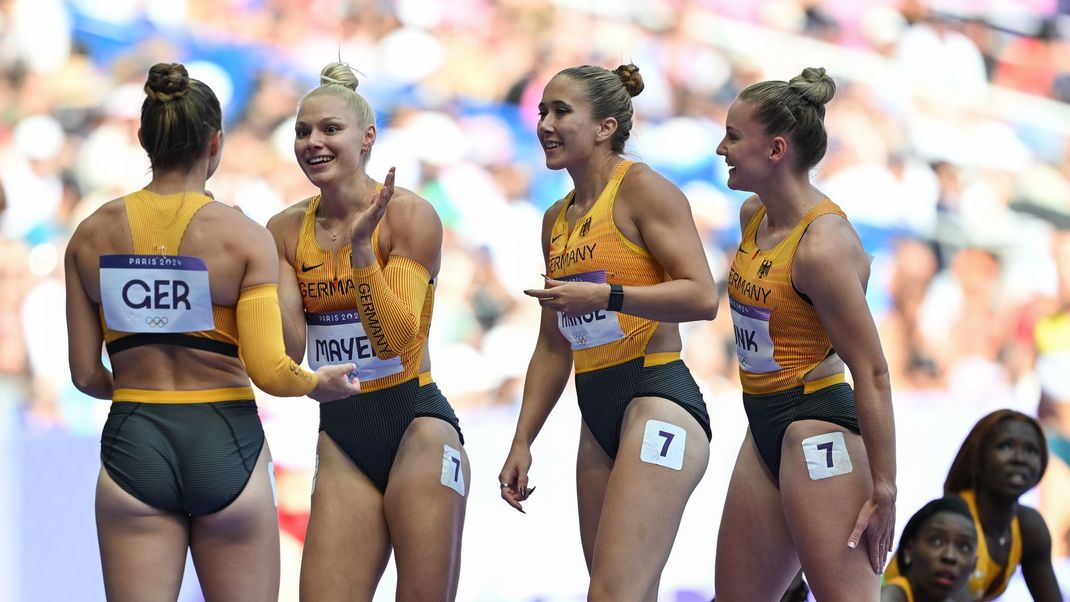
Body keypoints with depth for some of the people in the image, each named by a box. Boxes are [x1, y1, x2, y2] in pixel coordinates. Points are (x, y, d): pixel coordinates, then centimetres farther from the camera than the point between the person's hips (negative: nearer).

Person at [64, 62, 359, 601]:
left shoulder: (92, 235, 2)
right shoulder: (244, 237, -7)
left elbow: (85, 375, 5)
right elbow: (269, 372, -11)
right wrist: (319, 384, 11)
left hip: (133, 446, 2)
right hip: (225, 445, -2)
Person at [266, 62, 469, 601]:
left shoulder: (408, 215, -8)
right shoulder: (286, 230, 6)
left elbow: (395, 338, -16)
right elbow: (290, 350, 0)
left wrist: (360, 247, -26)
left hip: (416, 429, -4)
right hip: (340, 439, 5)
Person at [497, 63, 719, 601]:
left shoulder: (641, 189, -6)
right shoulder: (557, 220, 18)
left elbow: (702, 296, -16)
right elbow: (553, 346, 24)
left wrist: (604, 297, -22)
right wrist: (522, 442, 19)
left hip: (657, 400, -9)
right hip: (597, 414, 9)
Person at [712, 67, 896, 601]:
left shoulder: (824, 243, -20)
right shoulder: (753, 216, 7)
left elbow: (871, 371, -21)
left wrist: (883, 487, -22)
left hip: (817, 429, -10)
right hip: (765, 430, 10)